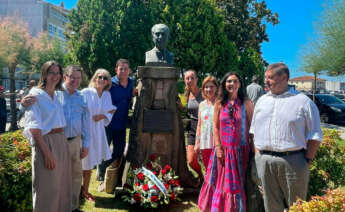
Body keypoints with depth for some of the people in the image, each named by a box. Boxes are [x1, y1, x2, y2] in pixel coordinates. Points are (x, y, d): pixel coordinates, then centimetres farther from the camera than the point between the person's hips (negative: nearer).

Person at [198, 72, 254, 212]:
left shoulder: (246, 103, 0)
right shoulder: (219, 103, 3)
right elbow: (215, 127, 2)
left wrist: (252, 147, -7)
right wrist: (218, 147, -6)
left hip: (241, 150, -1)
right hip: (223, 149, 1)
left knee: (238, 183, 8)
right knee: (221, 182, 10)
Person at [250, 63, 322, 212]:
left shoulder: (303, 101, 1)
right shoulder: (262, 101, 14)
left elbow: (315, 135, 0)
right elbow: (255, 131, 17)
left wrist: (307, 160, -7)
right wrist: (257, 155, 8)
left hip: (293, 161, -3)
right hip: (264, 161, 4)